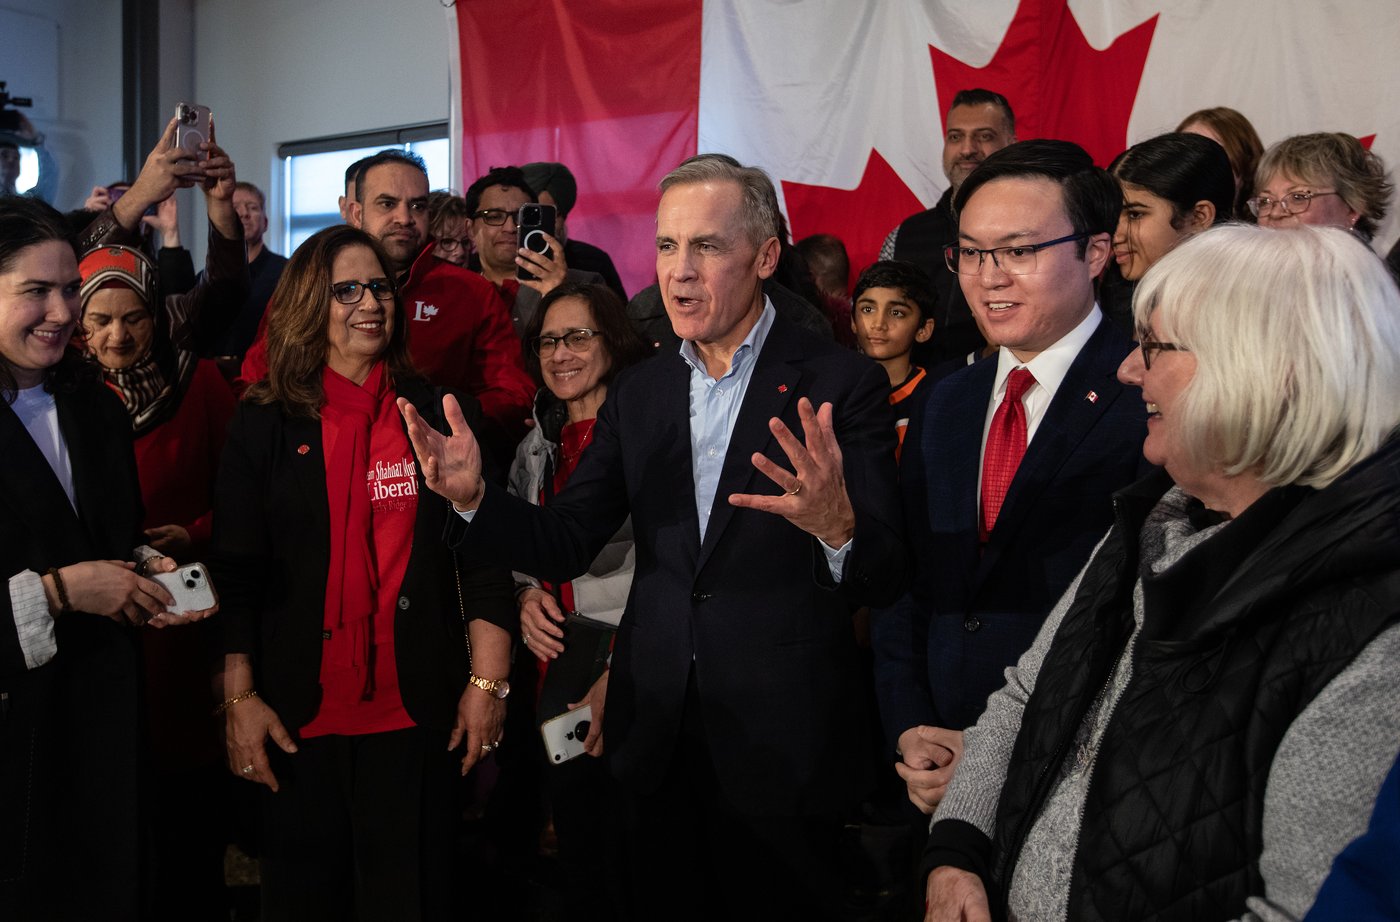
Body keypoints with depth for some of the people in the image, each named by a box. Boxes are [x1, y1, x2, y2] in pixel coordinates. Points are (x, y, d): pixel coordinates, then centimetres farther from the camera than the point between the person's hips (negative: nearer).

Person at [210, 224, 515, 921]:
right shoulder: (264, 424, 3)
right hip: (298, 711, 0)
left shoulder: (441, 416, 4)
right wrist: (239, 699, -5)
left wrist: (488, 681, -5)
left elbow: (483, 556, 1)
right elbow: (236, 571, 0)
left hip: (416, 708, 0)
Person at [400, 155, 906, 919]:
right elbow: (565, 544, 5)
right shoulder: (638, 392, 7)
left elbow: (884, 581, -15)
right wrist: (475, 496, -14)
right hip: (658, 735, 4)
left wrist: (838, 527, -38)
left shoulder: (841, 384, -9)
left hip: (785, 747, -4)